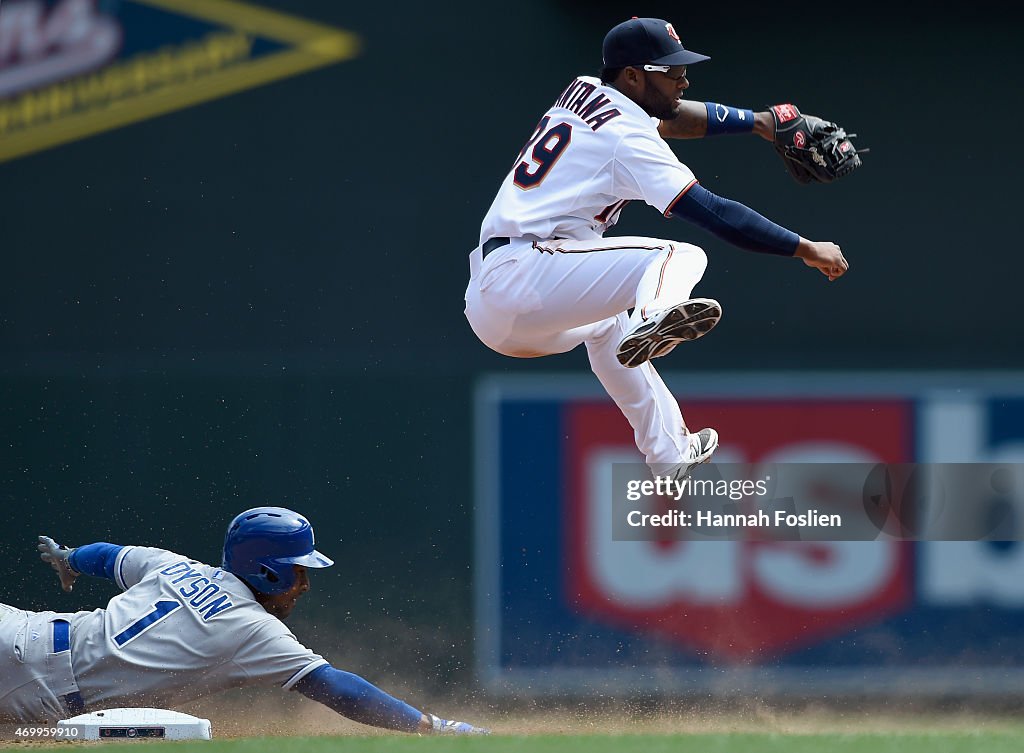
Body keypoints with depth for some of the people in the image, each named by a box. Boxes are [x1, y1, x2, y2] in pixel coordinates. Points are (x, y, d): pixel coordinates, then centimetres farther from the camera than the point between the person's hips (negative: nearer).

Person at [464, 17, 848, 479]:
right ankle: (654, 316, -47)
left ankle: (670, 454, 41)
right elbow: (714, 213, -14)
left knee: (607, 323, 38)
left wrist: (757, 121, 30)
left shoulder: (583, 94, 18)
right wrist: (805, 249, -9)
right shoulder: (626, 136, -8)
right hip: (520, 280, -10)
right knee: (683, 257, -16)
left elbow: (672, 115, 35)